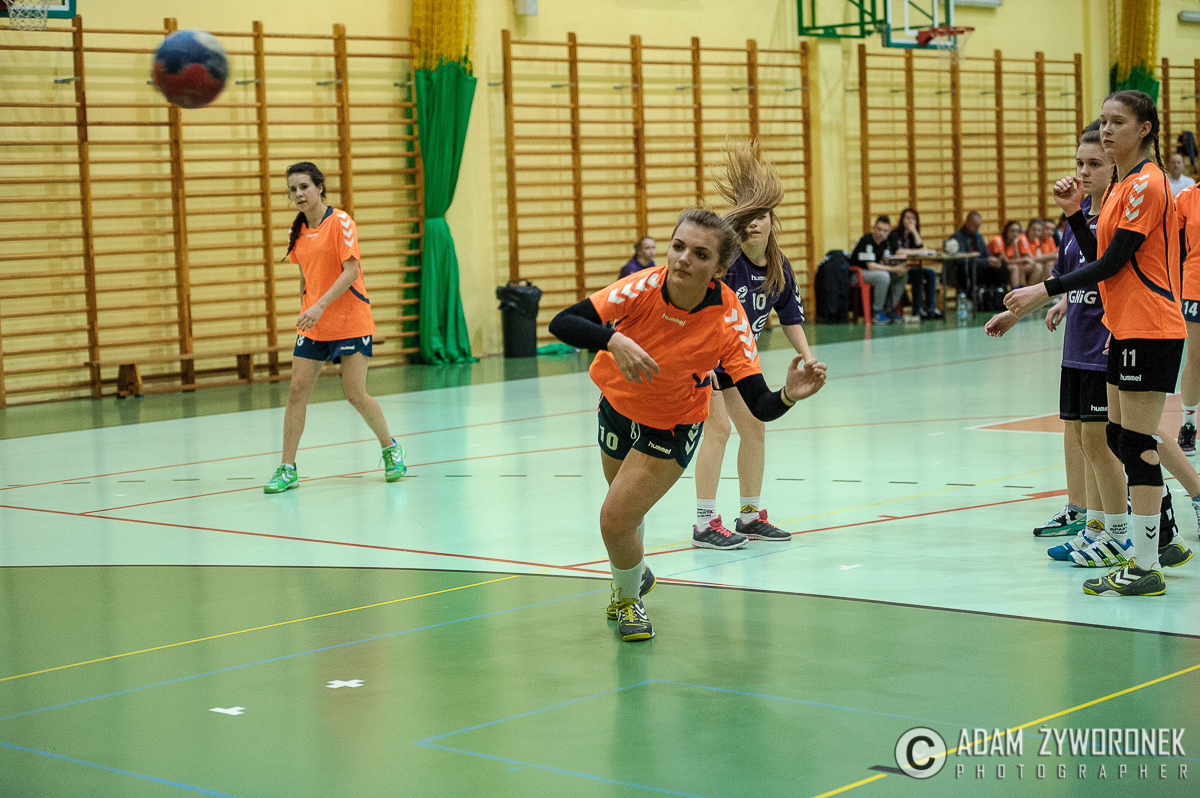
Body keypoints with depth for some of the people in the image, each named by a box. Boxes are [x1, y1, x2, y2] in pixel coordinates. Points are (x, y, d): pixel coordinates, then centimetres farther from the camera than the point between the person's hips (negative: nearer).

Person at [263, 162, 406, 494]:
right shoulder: (298, 232, 9)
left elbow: (351, 271, -18)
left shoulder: (340, 223, -10)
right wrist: (305, 310, 14)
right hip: (312, 326, 5)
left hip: (350, 321, -5)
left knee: (356, 395, -4)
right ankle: (287, 469, 2)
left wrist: (321, 306, -26)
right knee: (296, 390, -3)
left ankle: (390, 448, 21)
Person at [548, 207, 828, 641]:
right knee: (626, 508, 26)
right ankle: (635, 575, 60)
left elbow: (760, 406, -32)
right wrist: (614, 340, -51)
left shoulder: (729, 321, -32)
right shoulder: (645, 287, -29)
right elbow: (562, 323, -34)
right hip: (618, 405, 3)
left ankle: (629, 598, 20)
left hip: (672, 428, -3)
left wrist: (789, 395, -54)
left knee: (616, 520, -13)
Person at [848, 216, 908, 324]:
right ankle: (878, 312, -20)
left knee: (900, 276, -5)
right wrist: (894, 269, -28)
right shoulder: (866, 241, -22)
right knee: (884, 276, -34)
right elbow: (870, 265, -27)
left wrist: (898, 267, -19)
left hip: (872, 271, 9)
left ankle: (889, 310, 1)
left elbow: (887, 260, 5)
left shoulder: (884, 242, 5)